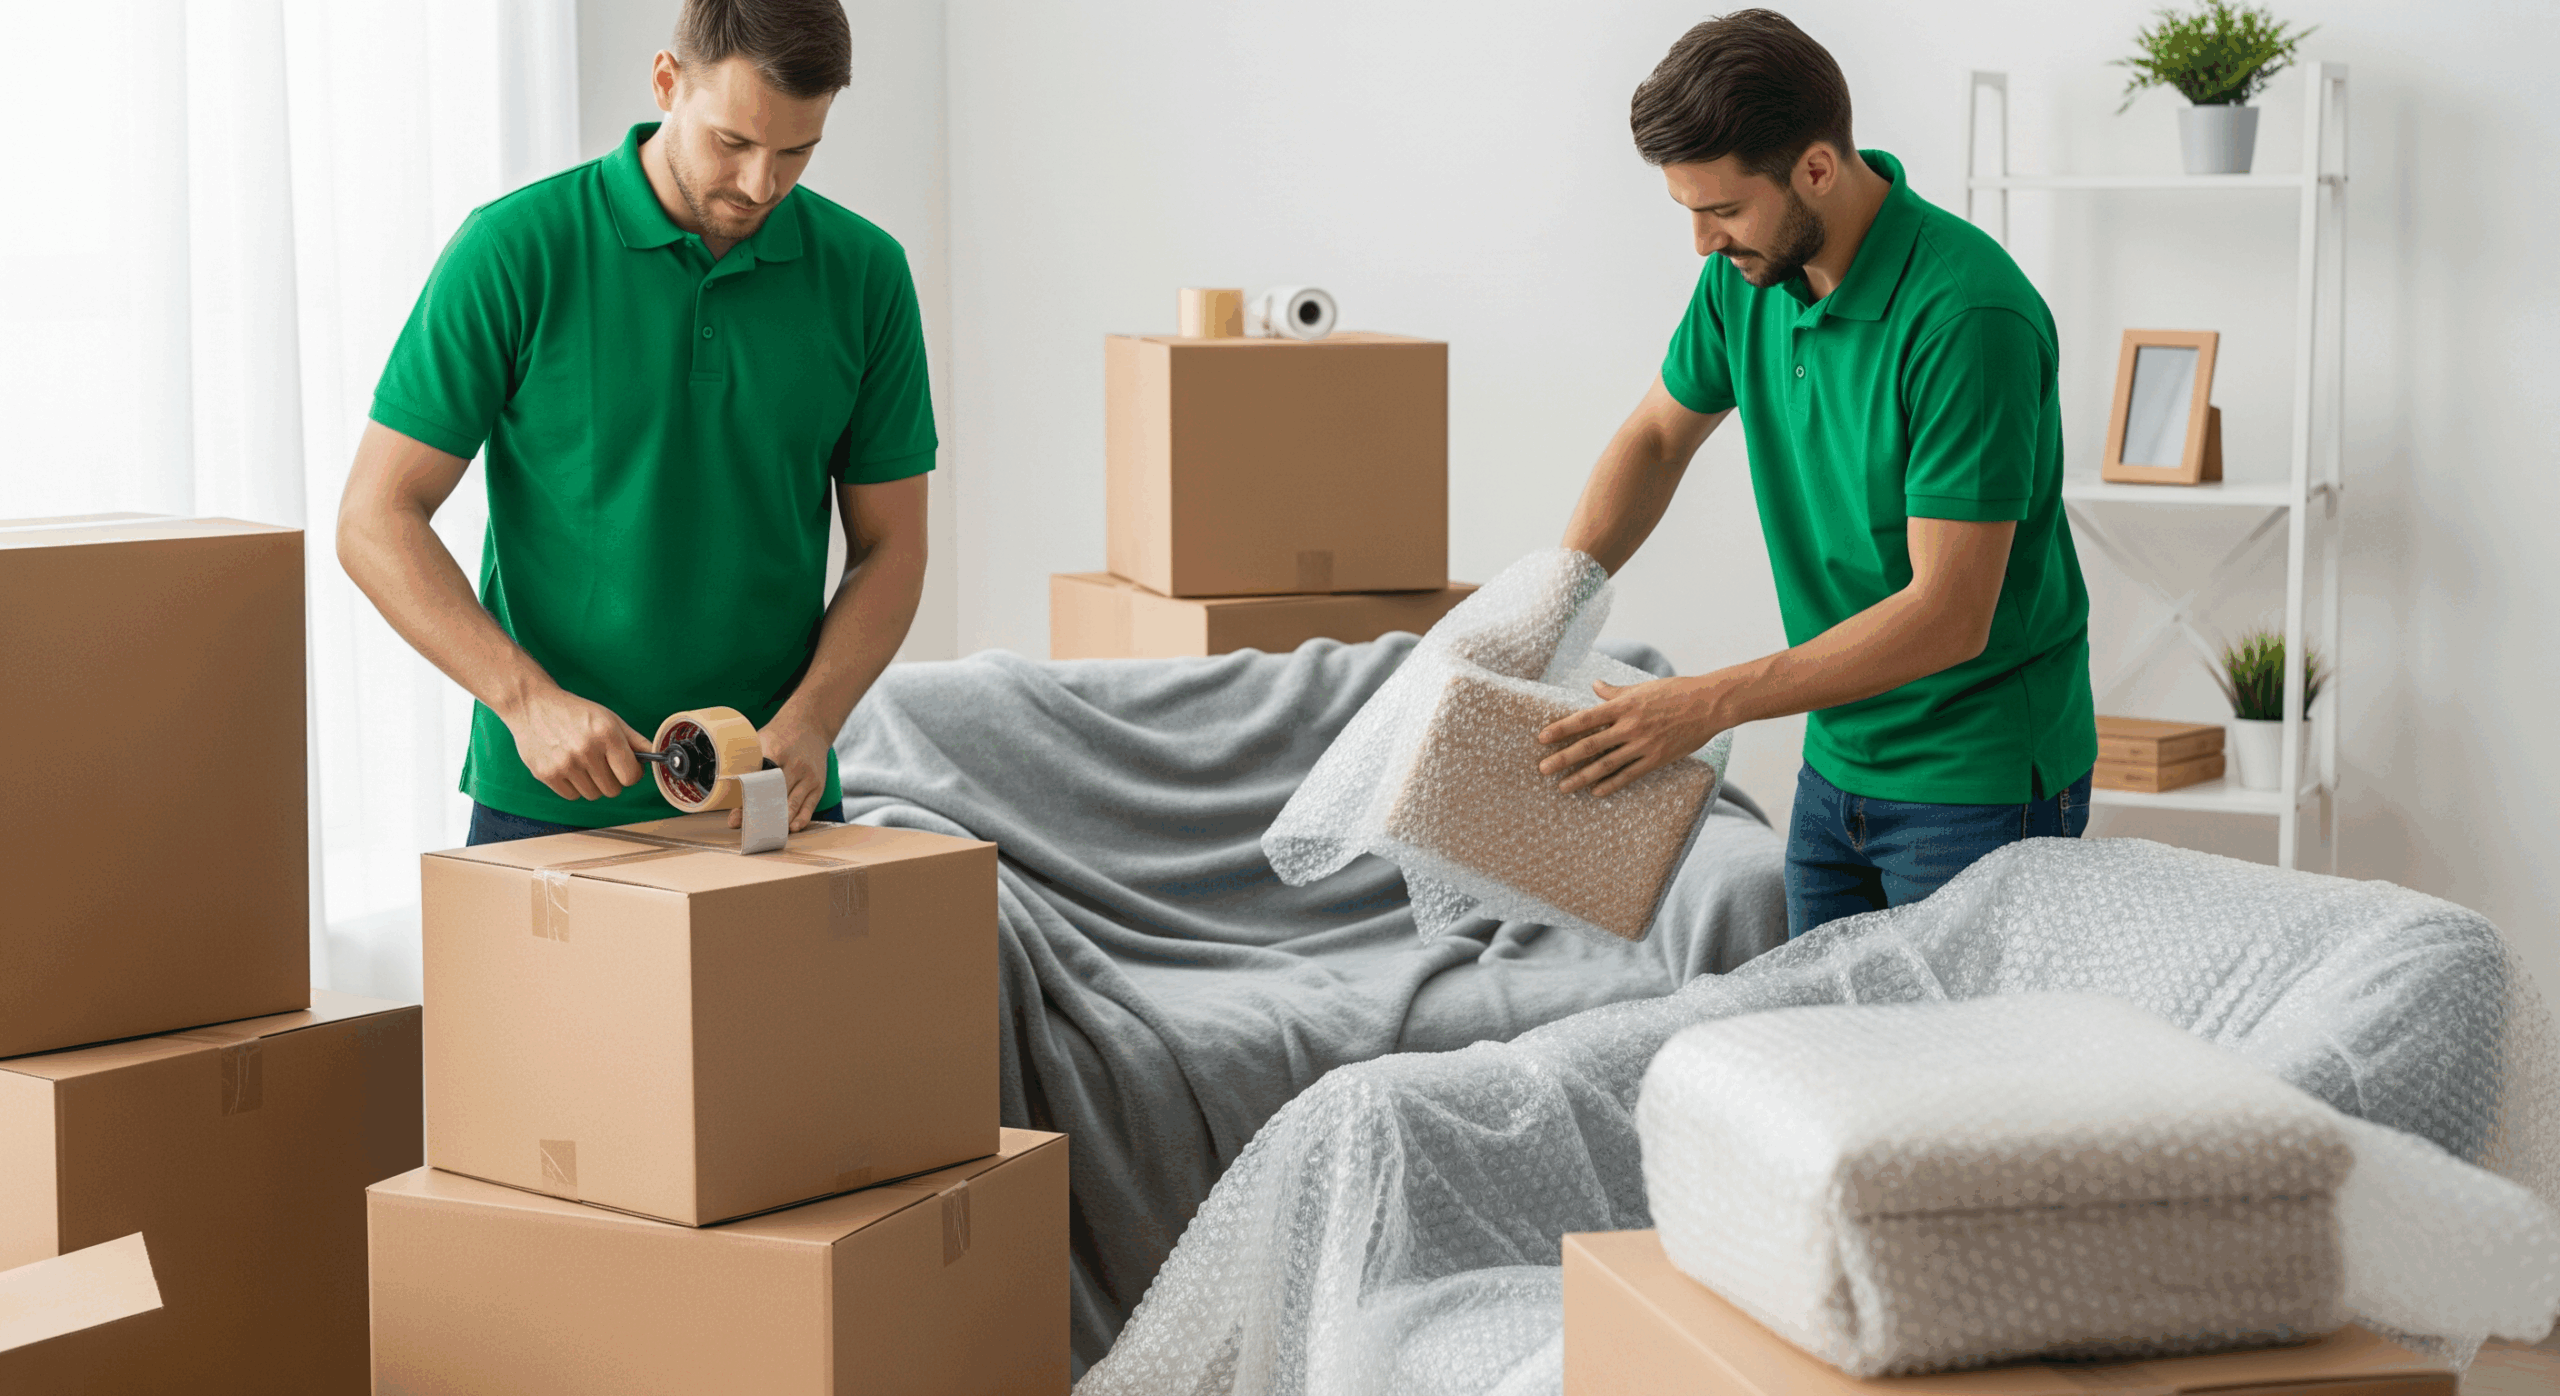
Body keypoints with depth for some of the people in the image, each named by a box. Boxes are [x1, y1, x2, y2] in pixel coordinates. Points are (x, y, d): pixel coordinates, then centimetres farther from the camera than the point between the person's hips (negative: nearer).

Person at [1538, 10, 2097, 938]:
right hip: (1838, 760, 7)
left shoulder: (1967, 313, -25)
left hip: (1978, 782, -7)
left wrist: (1711, 704, -26)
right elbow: (1659, 435, 16)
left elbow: (1948, 617, -26)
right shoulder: (1751, 271, -2)